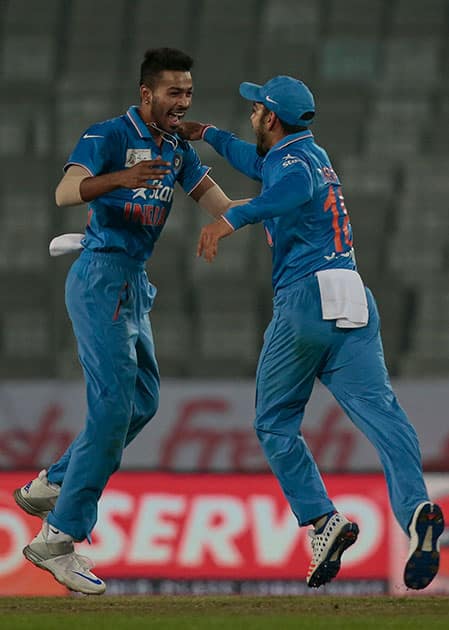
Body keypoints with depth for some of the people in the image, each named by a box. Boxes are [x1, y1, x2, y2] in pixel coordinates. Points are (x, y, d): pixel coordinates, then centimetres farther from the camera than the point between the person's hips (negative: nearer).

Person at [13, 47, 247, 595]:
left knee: (142, 400, 17)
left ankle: (50, 487, 26)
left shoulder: (176, 148, 12)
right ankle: (59, 538, -14)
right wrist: (121, 178, -45)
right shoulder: (109, 135, -13)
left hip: (133, 285, 9)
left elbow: (220, 206, 10)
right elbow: (65, 193, -28)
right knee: (114, 405, -15)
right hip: (101, 278, -9)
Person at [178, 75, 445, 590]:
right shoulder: (311, 153, 25)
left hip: (305, 299, -7)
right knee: (377, 407, -12)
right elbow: (263, 165, 48)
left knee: (275, 422, 10)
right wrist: (208, 135, 54)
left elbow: (294, 188, -29)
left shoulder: (293, 158, -2)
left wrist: (231, 218, -40)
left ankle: (323, 521, -4)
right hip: (354, 298, 7)